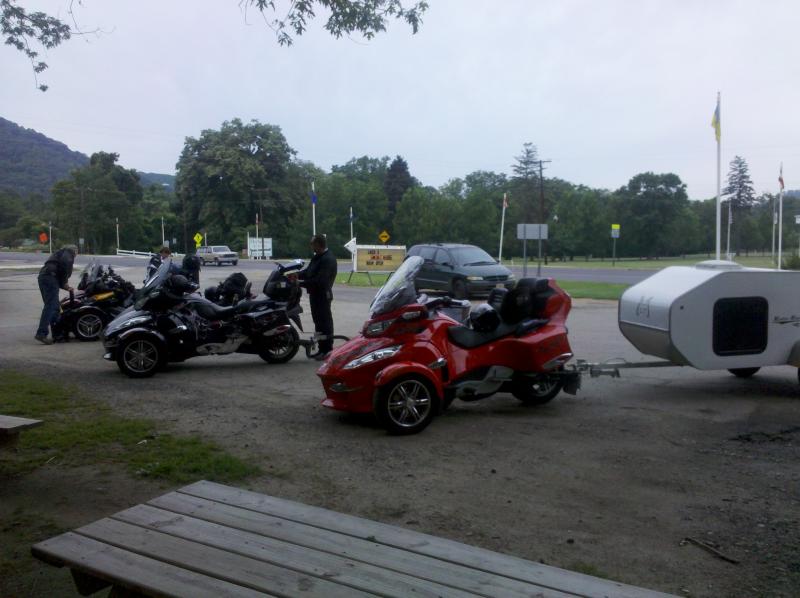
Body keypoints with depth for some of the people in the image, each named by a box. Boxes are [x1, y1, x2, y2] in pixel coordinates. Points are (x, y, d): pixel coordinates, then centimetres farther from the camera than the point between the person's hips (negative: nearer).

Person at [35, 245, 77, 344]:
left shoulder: (60, 253, 34)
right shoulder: (69, 251, 9)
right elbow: (67, 263, -16)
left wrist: (66, 287, 25)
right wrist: (66, 281, -7)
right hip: (50, 276, -9)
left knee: (55, 307, 13)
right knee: (50, 306, -13)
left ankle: (57, 334, 17)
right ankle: (41, 333, -21)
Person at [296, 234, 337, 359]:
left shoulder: (328, 259, -20)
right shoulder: (317, 257, 13)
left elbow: (319, 280, -27)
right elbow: (308, 271, 17)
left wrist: (301, 283, -24)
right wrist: (298, 275, -1)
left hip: (322, 295, -10)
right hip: (315, 294, 10)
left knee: (324, 321, -4)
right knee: (318, 321, 15)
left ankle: (327, 350, 2)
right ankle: (322, 349, 25)